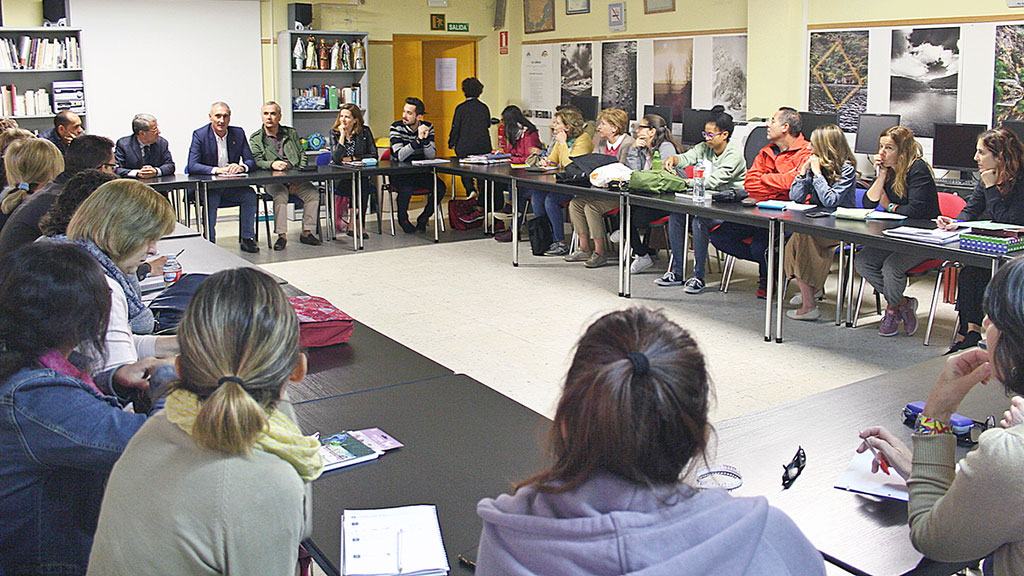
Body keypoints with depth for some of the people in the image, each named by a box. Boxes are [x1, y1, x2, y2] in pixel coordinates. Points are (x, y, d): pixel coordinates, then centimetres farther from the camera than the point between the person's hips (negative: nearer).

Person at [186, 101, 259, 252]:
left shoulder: (238, 133, 5)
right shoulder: (200, 135, -5)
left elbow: (251, 160, 2)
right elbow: (192, 166, -15)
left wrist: (241, 167, -22)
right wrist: (216, 170, -31)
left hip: (232, 185, 3)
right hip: (208, 185, -3)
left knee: (250, 194, -24)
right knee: (211, 199, -33)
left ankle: (247, 238, -11)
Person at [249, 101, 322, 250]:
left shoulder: (291, 133, 20)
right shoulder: (255, 138, 12)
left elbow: (302, 155, 14)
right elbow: (257, 162, -2)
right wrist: (272, 164, -25)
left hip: (296, 178, 3)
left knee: (313, 192, -25)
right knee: (281, 195, -35)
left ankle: (307, 232, -20)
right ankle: (282, 235, -30)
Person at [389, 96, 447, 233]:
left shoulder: (428, 127, -1)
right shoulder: (397, 127, -11)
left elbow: (431, 155, -10)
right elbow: (400, 156, -24)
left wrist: (425, 139, -29)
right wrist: (418, 140, -33)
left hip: (421, 172, 4)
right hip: (399, 173, -3)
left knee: (440, 187, -20)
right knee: (407, 189, -33)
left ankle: (424, 218, 4)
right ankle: (403, 219, -2)